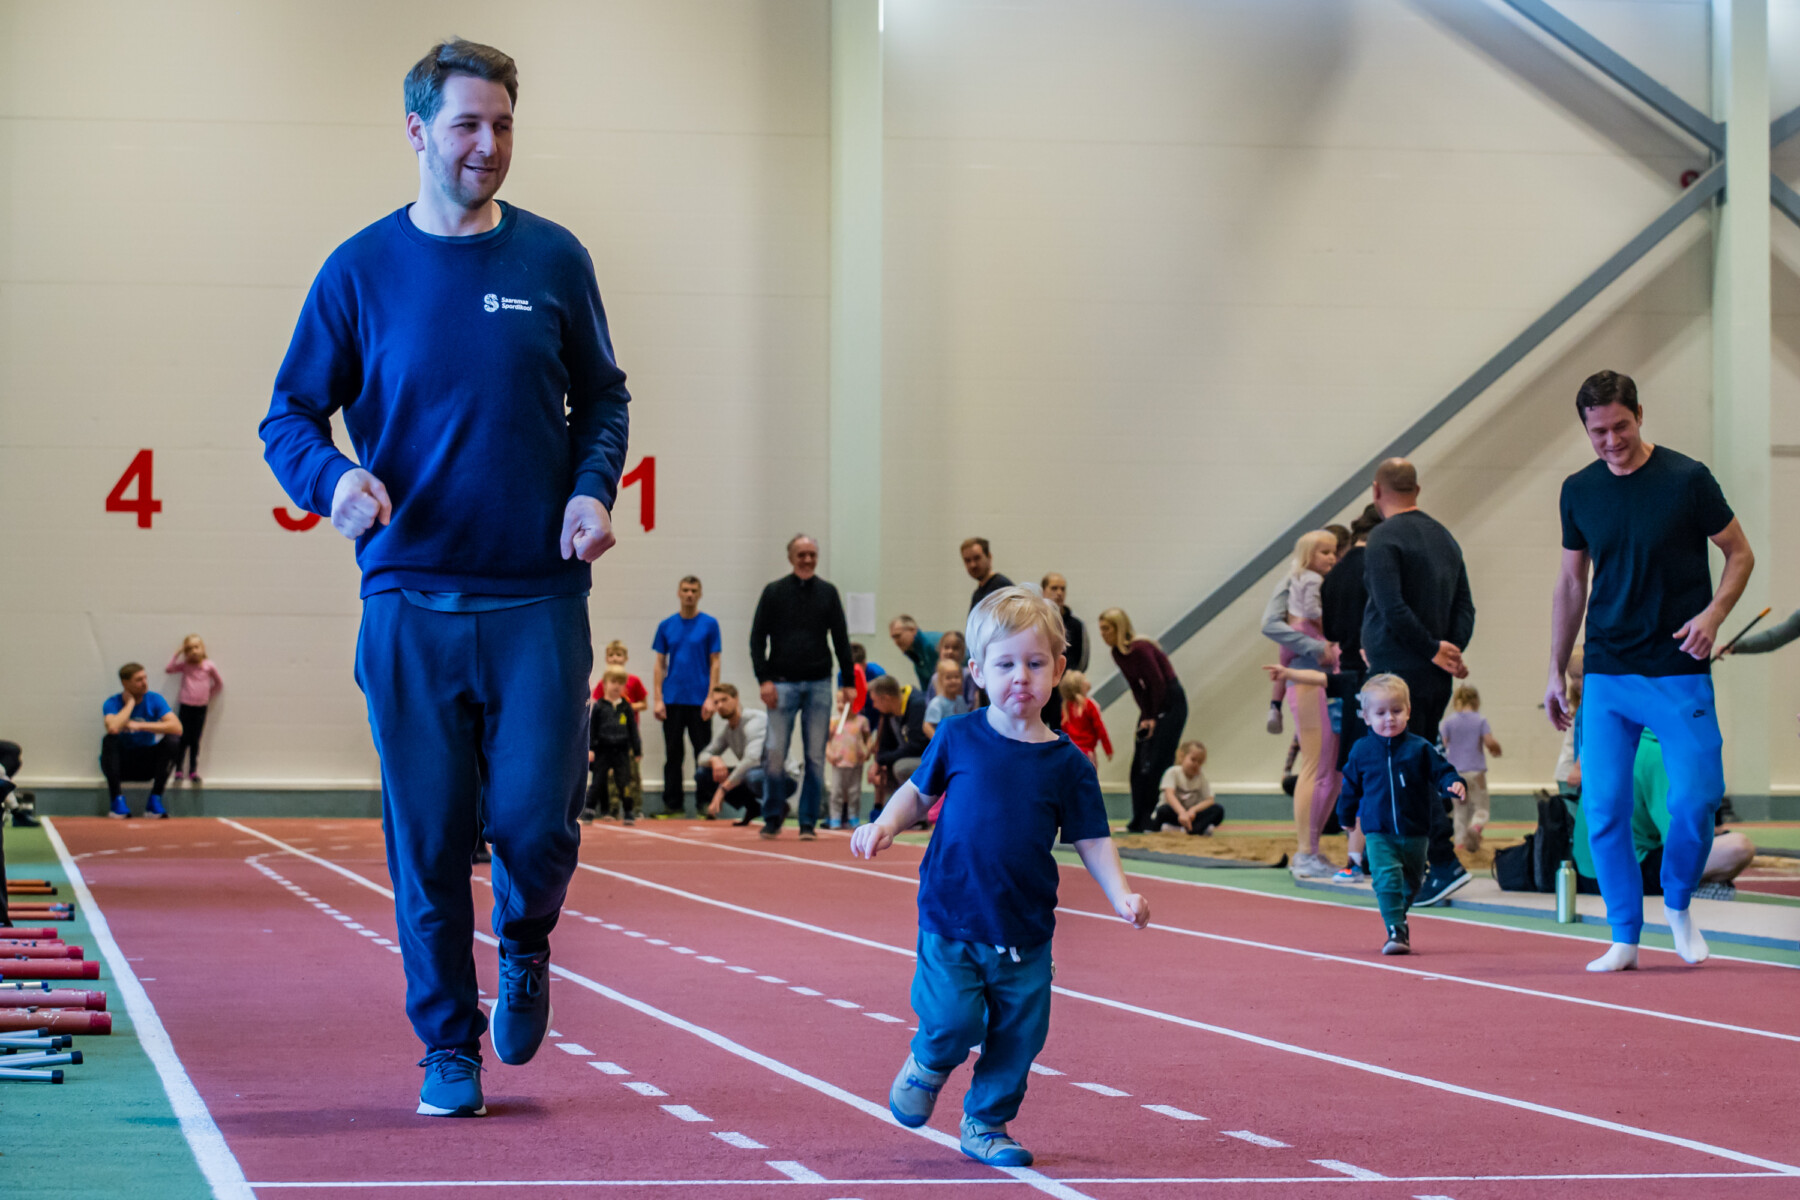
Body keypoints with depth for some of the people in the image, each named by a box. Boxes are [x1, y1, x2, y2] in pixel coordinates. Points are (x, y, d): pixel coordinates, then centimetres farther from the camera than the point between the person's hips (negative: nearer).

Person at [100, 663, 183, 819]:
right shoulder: (112, 703, -11)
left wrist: (139, 726, -23)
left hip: (148, 764, 2)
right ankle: (118, 799, -25)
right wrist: (130, 702, -20)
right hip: (121, 763, -2)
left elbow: (177, 727, -22)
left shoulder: (155, 699, -6)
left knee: (173, 741, -24)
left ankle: (155, 799, -17)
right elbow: (113, 728, -35)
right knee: (109, 740, -31)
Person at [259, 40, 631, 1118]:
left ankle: (526, 948, 27)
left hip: (539, 596, 0)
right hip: (411, 600, 0)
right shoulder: (362, 271, 2)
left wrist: (593, 490, -5)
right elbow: (291, 416, 6)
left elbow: (603, 400, 14)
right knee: (429, 840, 1)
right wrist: (334, 481, -15)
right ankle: (449, 1047, 17)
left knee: (536, 821, -7)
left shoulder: (553, 260, 6)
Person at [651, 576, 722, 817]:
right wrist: (657, 699, -1)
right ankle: (673, 803, 11)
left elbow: (714, 663, 0)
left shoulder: (709, 624, 1)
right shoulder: (667, 626, 6)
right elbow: (660, 665, 8)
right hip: (672, 700, 2)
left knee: (703, 753, 1)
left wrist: (710, 698, -9)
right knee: (673, 754, 6)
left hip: (699, 700, -2)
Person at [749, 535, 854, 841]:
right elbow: (757, 638, 2)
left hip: (819, 684, 2)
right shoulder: (774, 592, 3)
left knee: (815, 757, 1)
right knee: (774, 752, -8)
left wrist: (848, 681, 6)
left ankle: (808, 822, 7)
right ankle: (773, 815, 8)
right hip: (783, 683, -2)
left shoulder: (827, 593, 9)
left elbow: (840, 640, 11)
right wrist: (764, 679, -9)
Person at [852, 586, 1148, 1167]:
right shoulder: (958, 738, -2)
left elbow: (1092, 840, 3)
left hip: (1024, 932, 2)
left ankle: (985, 1124, 27)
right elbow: (919, 791, 13)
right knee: (952, 1020, -15)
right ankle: (927, 1064, 19)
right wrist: (885, 825, -5)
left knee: (1019, 1035, 5)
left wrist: (1121, 896, -10)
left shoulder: (1066, 764, 0)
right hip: (950, 918, -2)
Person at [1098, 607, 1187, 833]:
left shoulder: (1139, 649, -22)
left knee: (1157, 764, -11)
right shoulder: (1117, 654, 4)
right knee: (1139, 764, 7)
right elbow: (1137, 688, 9)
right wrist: (1145, 716, -1)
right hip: (1152, 705, 9)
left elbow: (1158, 683, -20)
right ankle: (1139, 823, 10)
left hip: (1171, 702, -9)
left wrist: (1154, 717, -13)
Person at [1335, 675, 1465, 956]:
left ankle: (1398, 919, 40)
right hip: (1378, 834, -2)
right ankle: (1396, 931, -23)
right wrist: (1346, 816, 20)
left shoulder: (1419, 748, -4)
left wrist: (1454, 784, -23)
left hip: (1414, 832, 2)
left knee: (1410, 883, 17)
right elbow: (1351, 785, 12)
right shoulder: (1362, 751, -1)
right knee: (1387, 878, -21)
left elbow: (1441, 771, -1)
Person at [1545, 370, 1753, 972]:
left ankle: (1678, 906, 17)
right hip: (1606, 674, 3)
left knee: (1695, 798, -10)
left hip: (1680, 673, -3)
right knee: (1603, 809, -3)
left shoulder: (1687, 479, -6)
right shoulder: (1579, 492, 6)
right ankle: (1624, 938, 8)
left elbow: (1740, 553, 4)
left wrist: (1713, 613, -14)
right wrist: (1556, 671, 16)